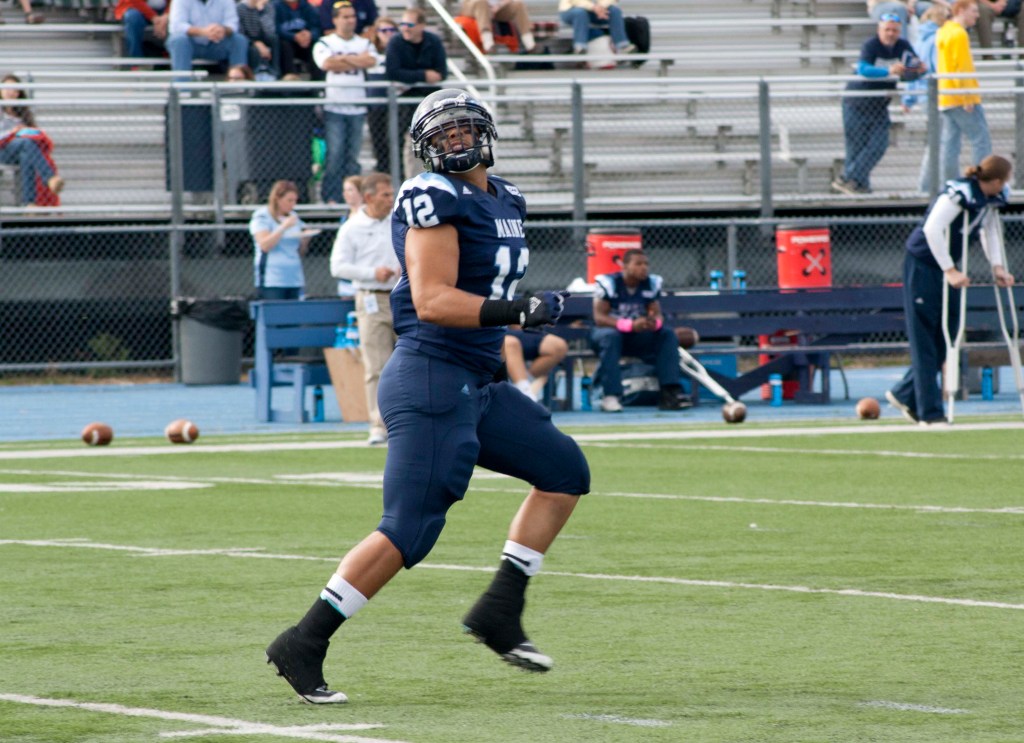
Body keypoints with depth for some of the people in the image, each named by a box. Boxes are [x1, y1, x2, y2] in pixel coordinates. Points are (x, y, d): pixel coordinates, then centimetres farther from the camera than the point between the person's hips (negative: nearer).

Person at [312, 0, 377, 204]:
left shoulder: (364, 44, 14)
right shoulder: (325, 43, 5)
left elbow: (371, 61, -6)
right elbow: (327, 63, -15)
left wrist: (343, 59, -7)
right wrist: (357, 61, -5)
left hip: (357, 108, 3)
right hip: (334, 106, -3)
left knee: (353, 155, 3)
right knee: (334, 154, -9)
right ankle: (331, 198, -7)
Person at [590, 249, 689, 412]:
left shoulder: (652, 283, 0)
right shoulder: (608, 283, -16)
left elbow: (657, 314, 0)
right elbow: (599, 317, -22)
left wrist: (655, 322, -28)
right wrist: (630, 325, -36)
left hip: (639, 337, 5)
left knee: (668, 334, -17)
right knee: (610, 336, -38)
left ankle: (671, 392, -23)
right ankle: (611, 396, -39)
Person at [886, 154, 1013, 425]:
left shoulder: (992, 198, 0)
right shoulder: (959, 194, -27)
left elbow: (991, 230, 10)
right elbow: (932, 229, -31)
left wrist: (998, 267, -2)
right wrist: (950, 271, -32)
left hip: (947, 268, 9)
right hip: (923, 264, -9)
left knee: (946, 339, 9)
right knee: (925, 340, -4)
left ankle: (904, 394, 23)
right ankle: (930, 413, -3)